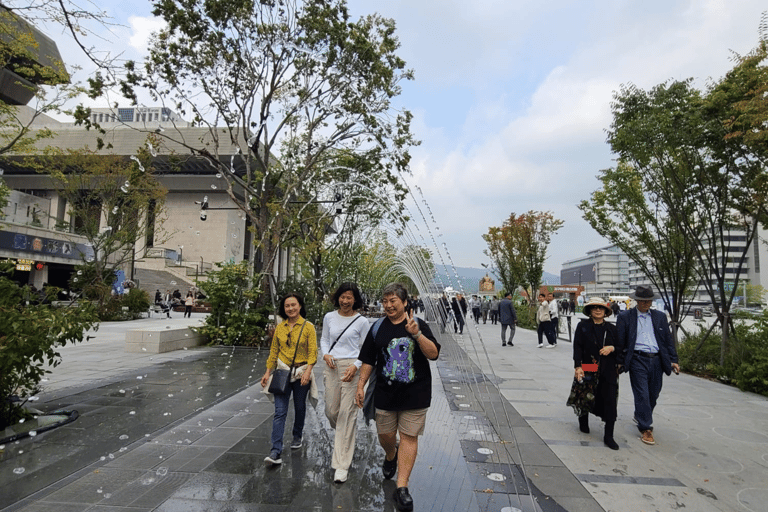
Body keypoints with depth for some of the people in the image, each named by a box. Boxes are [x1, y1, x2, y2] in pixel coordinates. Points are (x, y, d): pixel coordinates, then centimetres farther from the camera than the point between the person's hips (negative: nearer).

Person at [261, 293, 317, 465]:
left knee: (299, 408, 14)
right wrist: (268, 372, 7)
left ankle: (297, 436, 39)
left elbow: (313, 352, -10)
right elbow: (274, 351, 11)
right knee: (280, 411, -5)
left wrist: (308, 371, -22)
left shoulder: (308, 326, -7)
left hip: (301, 373, -2)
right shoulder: (280, 327, 3)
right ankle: (276, 451, -3)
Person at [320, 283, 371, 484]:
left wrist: (355, 366, -14)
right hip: (331, 367, 4)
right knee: (331, 411, 9)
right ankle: (343, 437, 45)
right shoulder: (329, 317, 7)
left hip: (351, 368, -4)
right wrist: (325, 354, -2)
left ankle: (342, 465, 5)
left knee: (347, 413, -4)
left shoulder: (362, 322, -3)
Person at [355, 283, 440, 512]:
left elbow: (433, 354, -12)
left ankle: (402, 488, 13)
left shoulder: (418, 324, -3)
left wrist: (416, 334, -25)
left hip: (415, 393, -2)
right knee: (385, 435, 12)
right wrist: (360, 386, 4)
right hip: (385, 393, 2)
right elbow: (368, 361, 10)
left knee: (409, 437, 1)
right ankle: (391, 456, 47)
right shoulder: (377, 328, 4)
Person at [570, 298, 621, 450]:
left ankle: (608, 436, 5)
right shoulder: (583, 326, 0)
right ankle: (583, 423, 39)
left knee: (610, 400, -4)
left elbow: (621, 348, 13)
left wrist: (612, 348, -10)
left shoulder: (611, 328, 8)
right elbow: (577, 347, -5)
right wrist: (578, 366, -14)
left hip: (608, 371, 2)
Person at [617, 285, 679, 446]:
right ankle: (646, 429, 2)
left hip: (656, 360, 4)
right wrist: (619, 362, -4)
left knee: (653, 394, 13)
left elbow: (668, 339, 15)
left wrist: (673, 360, 8)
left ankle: (639, 416, 38)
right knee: (642, 395, -6)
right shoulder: (625, 317, 1)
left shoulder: (660, 317, 12)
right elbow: (620, 342, 0)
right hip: (637, 360, -4)